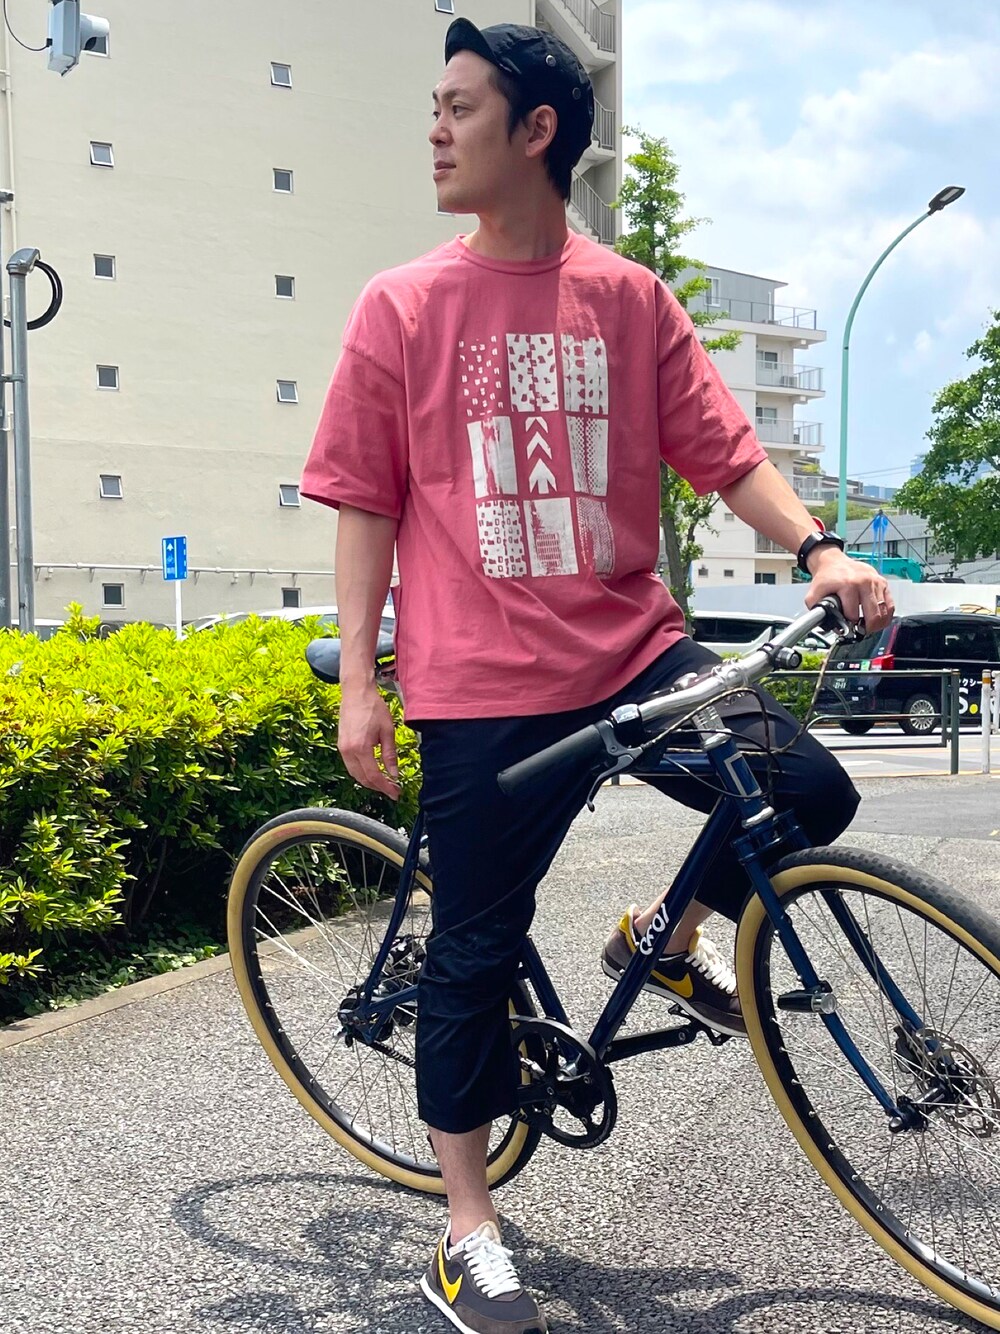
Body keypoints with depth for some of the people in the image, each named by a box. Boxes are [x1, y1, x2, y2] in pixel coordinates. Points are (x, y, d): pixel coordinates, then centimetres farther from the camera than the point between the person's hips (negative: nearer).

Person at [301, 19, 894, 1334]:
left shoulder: (631, 300, 6)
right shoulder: (401, 307, 2)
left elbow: (725, 451, 4)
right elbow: (366, 504, 1)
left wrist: (818, 548, -13)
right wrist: (358, 683, -4)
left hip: (636, 650, 3)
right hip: (486, 683, -2)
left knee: (812, 791, -14)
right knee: (479, 945, 3)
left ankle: (667, 936, 18)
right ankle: (469, 1228, 25)